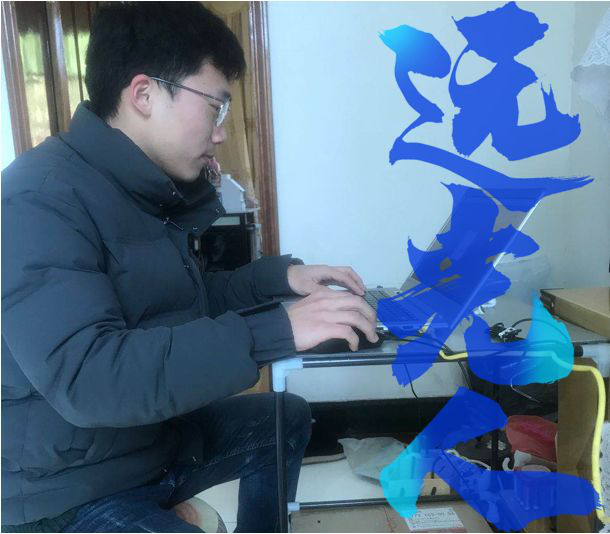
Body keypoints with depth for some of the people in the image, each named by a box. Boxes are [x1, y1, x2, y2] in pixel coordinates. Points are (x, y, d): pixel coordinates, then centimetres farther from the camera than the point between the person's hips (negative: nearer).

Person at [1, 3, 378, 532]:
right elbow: (85, 375, -36)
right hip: (73, 490, -8)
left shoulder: (150, 188, 5)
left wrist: (280, 276, 0)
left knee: (288, 419, 17)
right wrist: (278, 332, -38)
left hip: (158, 436, 9)